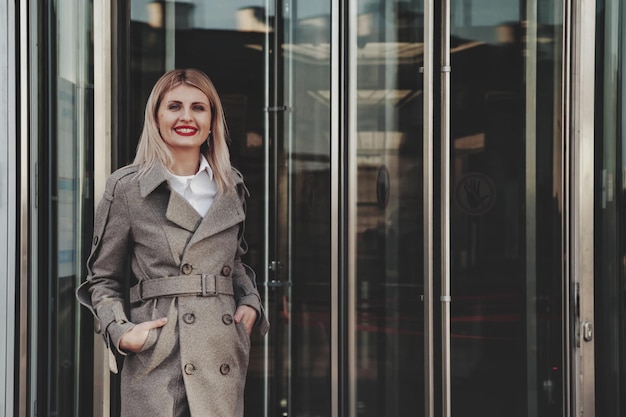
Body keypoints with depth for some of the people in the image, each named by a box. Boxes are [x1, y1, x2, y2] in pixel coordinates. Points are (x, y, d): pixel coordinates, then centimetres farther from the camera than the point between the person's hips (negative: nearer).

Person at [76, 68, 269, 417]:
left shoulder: (231, 187, 11)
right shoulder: (126, 188, -1)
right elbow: (103, 279, 5)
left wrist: (251, 304, 7)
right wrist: (121, 332, -9)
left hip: (223, 353, 4)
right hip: (158, 361, -4)